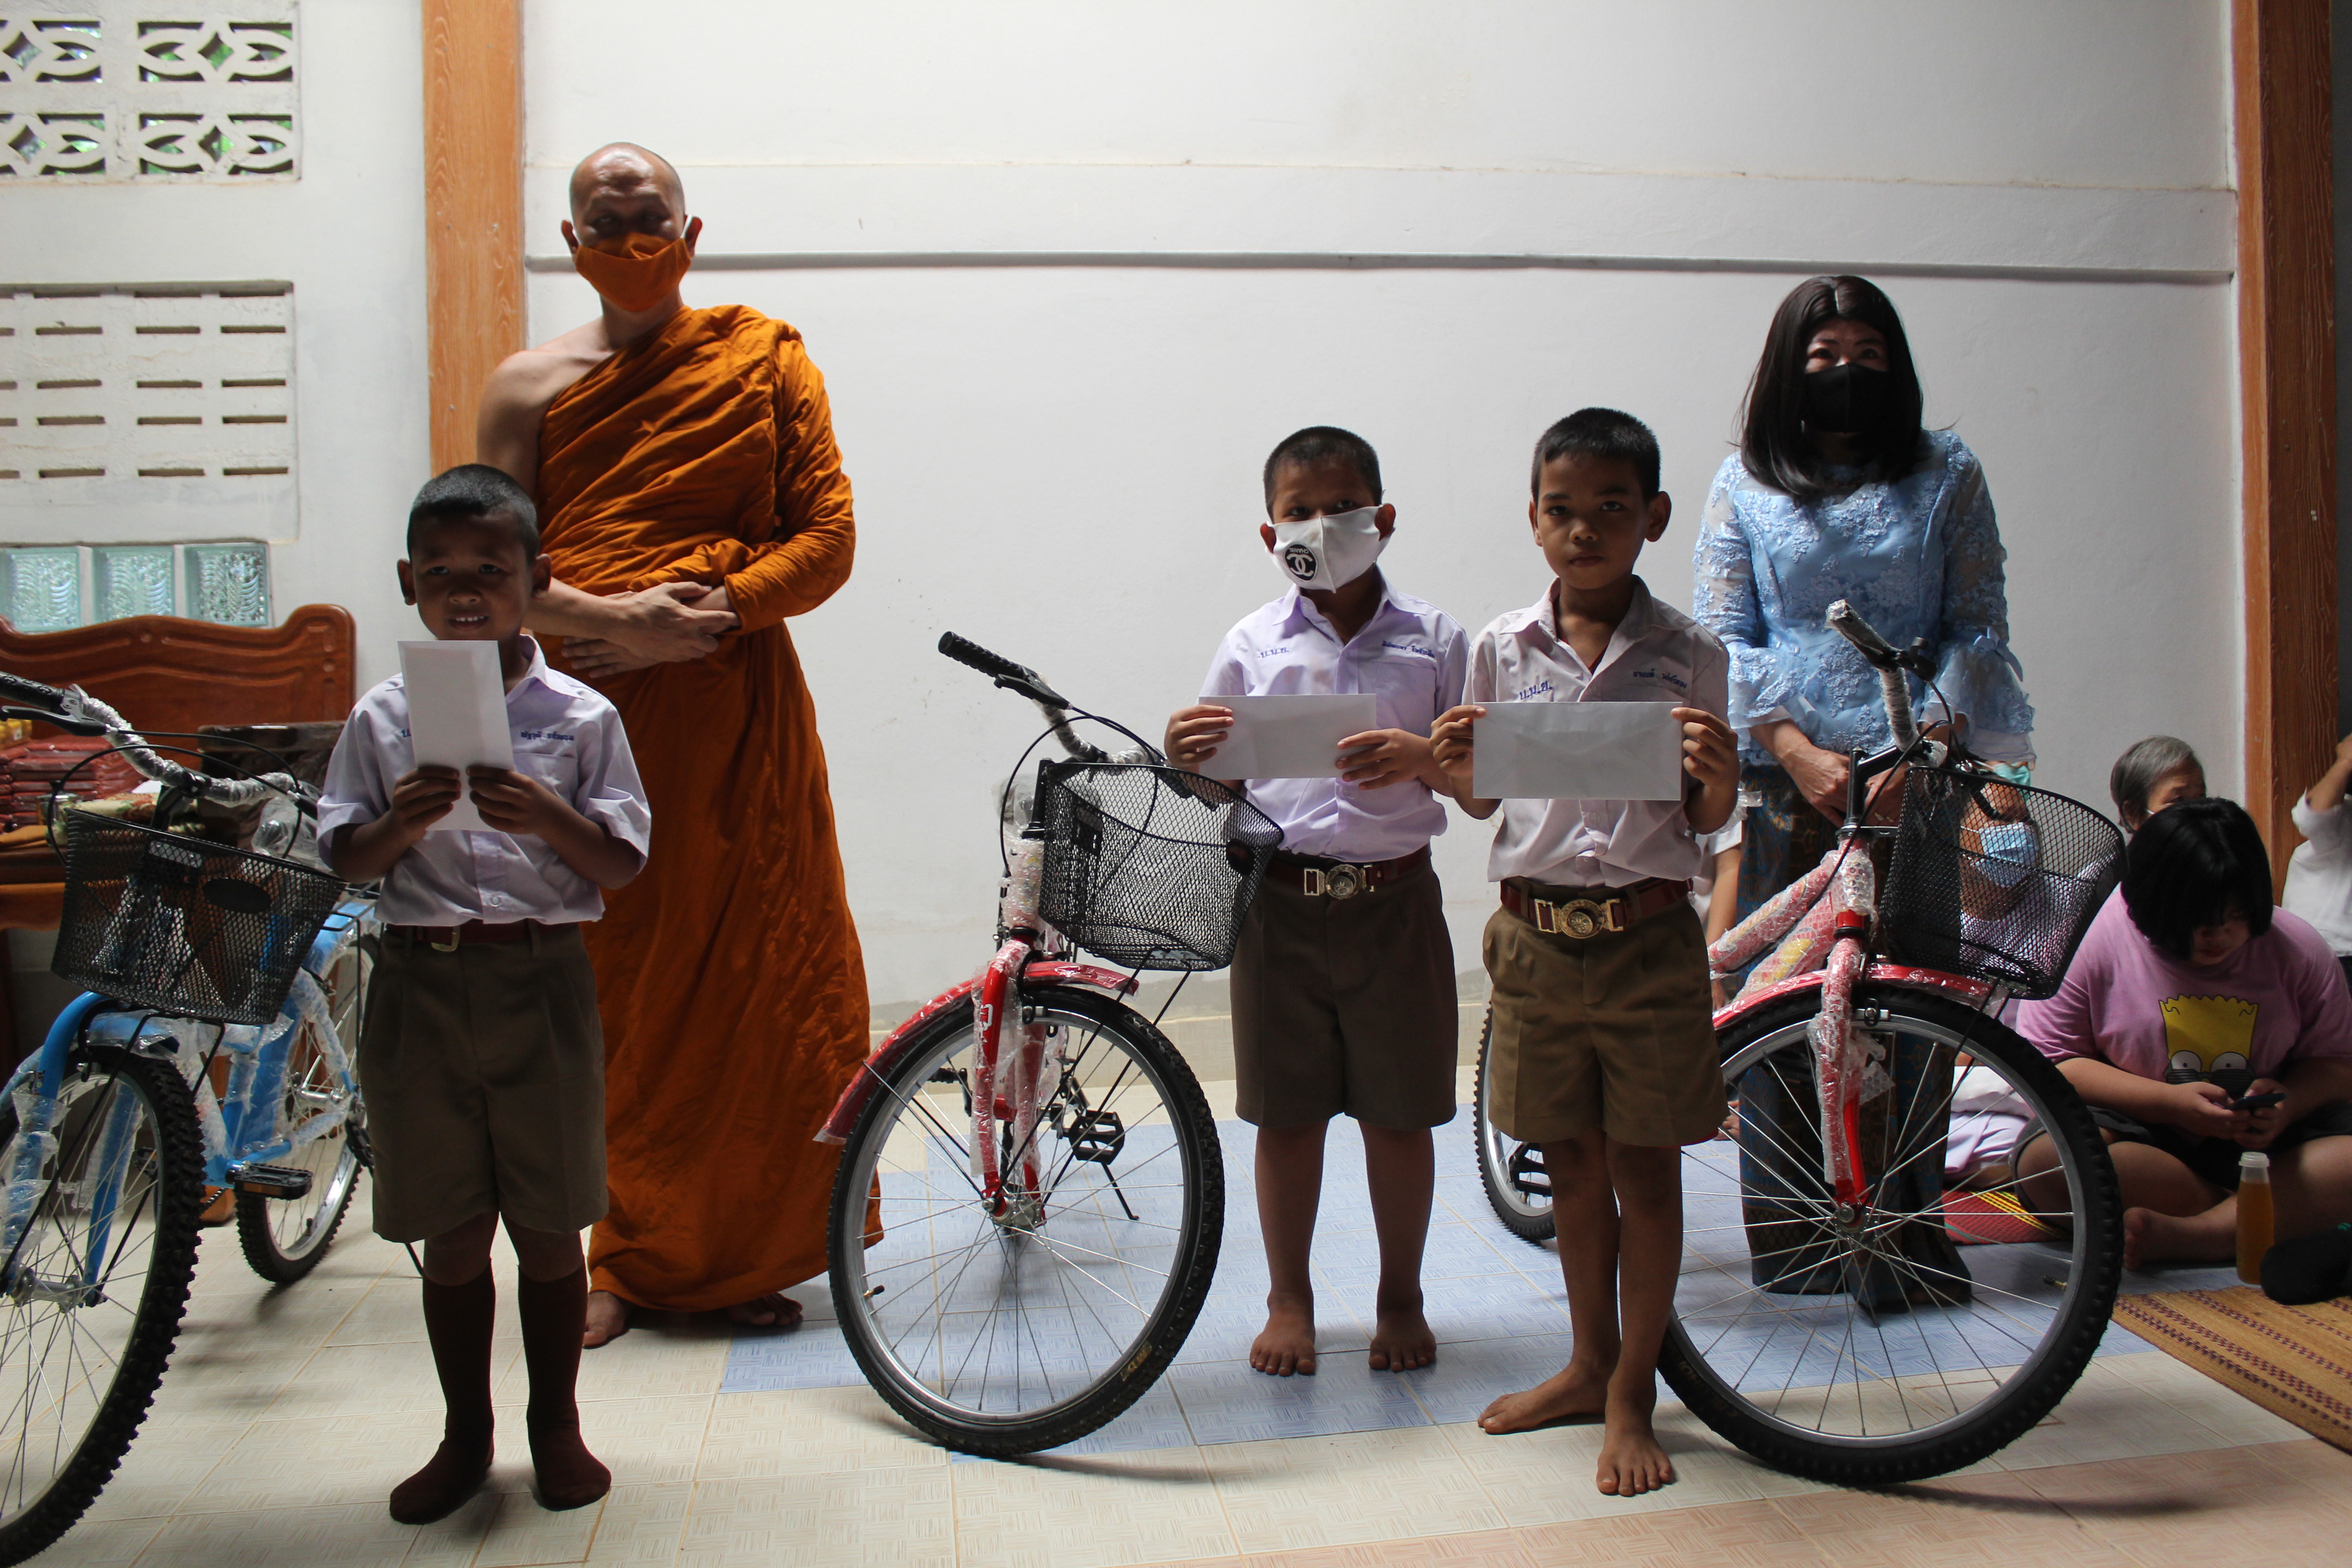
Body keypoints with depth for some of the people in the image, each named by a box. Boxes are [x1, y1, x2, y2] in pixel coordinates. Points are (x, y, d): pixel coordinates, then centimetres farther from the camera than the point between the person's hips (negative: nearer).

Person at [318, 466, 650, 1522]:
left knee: (548, 1225, 9)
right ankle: (466, 1434, 29)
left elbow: (620, 867, -4)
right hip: (420, 981, 2)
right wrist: (402, 821, -16)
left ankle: (556, 1425, 27)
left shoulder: (580, 718, -2)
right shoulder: (383, 718, 3)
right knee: (450, 1234, 12)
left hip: (540, 977, -1)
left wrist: (549, 817, -21)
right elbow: (346, 861, 4)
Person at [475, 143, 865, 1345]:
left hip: (741, 712, -1)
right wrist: (617, 620, -16)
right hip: (590, 714, 1)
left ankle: (752, 1254, 19)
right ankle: (626, 1257, 21)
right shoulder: (531, 387, 9)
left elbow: (828, 538, -1)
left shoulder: (765, 361, 7)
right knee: (615, 987, 4)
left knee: (759, 977, 2)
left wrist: (704, 619, -13)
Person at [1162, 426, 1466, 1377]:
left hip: (1396, 902, 0)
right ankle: (1289, 1298, 28)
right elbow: (1217, 783, 7)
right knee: (1288, 1113, 9)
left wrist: (1419, 757, -21)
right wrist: (1183, 758, -16)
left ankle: (1400, 1296, 29)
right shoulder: (1251, 646, 3)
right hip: (1282, 901, 1)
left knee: (1400, 1113, 9)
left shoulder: (1432, 640, 1)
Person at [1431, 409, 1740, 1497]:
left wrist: (1719, 776, -18)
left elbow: (1705, 823, 4)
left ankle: (1632, 1394, 21)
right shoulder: (1501, 648, 2)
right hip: (1536, 932, 2)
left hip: (1647, 933, -2)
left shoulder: (1689, 654, -2)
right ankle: (1589, 1362, 32)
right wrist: (1454, 768, -11)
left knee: (1645, 1165, 5)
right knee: (1572, 1160, 14)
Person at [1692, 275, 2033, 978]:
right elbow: (1719, 639, 2)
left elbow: (1978, 627, 7)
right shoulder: (1743, 482, 10)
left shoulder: (1947, 473, 12)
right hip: (1784, 777, 0)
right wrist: (1801, 755, -9)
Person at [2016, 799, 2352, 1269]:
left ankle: (2185, 1236, -34)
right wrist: (2167, 1102, -20)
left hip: (2263, 1139, 2)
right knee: (2047, 1160, -34)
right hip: (2142, 1133, -2)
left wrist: (2289, 1102, -17)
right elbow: (2048, 1062, -10)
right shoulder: (2095, 938, -9)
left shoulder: (2298, 949, 0)